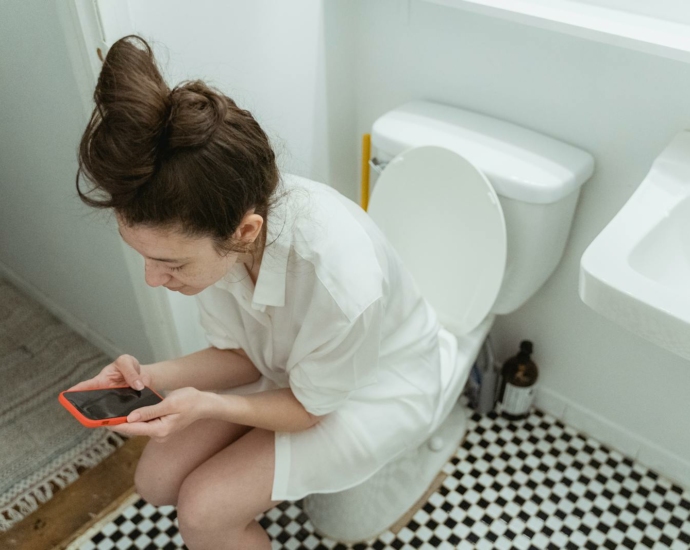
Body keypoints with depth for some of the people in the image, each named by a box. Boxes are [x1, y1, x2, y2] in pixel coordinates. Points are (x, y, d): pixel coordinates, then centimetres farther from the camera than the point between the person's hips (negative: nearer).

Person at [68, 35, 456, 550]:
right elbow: (240, 355, -6)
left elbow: (309, 407, -19)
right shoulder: (213, 228, -22)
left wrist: (206, 406, -30)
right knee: (158, 479, -2)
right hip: (292, 365, 6)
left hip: (379, 388, -5)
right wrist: (149, 376, -20)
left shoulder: (339, 277, -40)